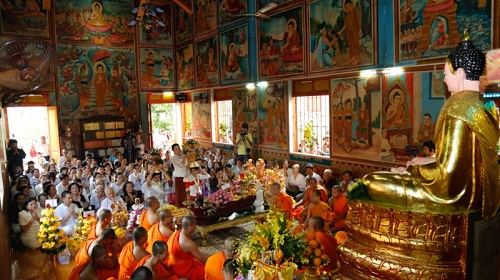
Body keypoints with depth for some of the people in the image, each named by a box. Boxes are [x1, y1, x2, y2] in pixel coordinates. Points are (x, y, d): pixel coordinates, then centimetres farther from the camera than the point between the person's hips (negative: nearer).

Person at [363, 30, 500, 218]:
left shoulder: (458, 107, -22)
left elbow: (447, 171, -25)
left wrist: (415, 168, -7)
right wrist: (425, 163, 14)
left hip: (454, 191, -10)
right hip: (478, 190, 10)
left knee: (370, 182, -7)